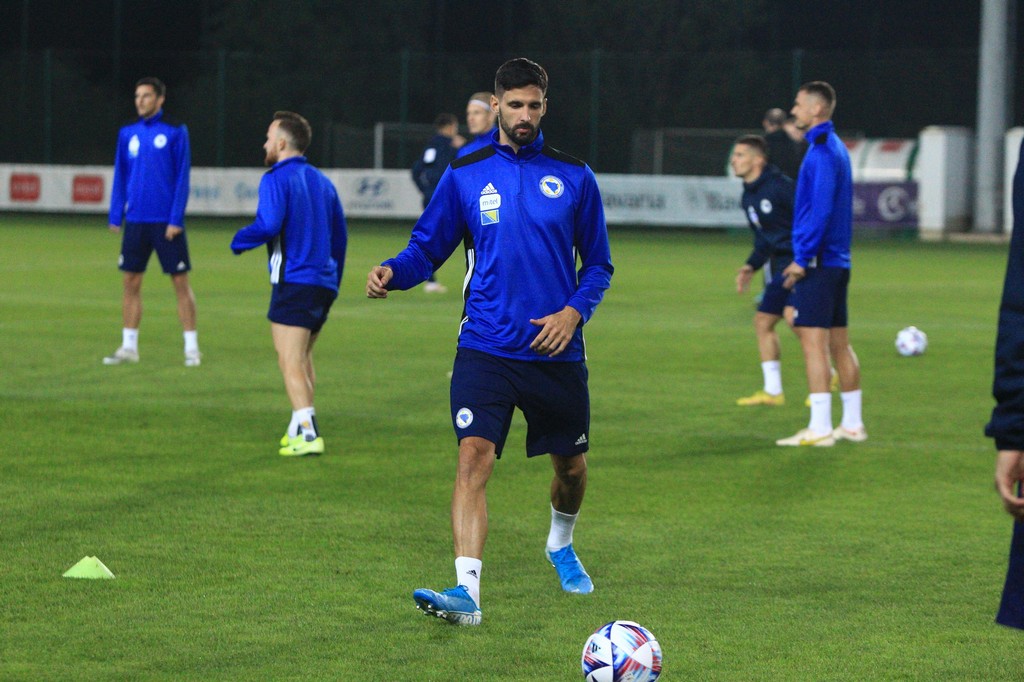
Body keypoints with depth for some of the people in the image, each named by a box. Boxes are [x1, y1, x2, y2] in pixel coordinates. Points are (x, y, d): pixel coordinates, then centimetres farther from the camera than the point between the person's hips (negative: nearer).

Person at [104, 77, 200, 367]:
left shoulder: (175, 131, -3)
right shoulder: (128, 133, 9)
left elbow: (182, 177, -5)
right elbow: (120, 177, 13)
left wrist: (175, 219, -12)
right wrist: (115, 216, 6)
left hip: (167, 223, -4)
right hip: (136, 221, 4)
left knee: (181, 282, -1)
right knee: (131, 283, 5)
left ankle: (191, 348, 5)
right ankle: (129, 347, 12)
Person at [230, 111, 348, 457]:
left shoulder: (276, 179, -8)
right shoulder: (321, 181, 16)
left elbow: (268, 225, -22)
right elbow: (340, 235, 19)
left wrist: (238, 241, -4)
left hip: (294, 282, -8)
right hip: (324, 282, 8)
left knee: (290, 362, -8)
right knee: (303, 358, 20)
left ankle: (308, 434, -18)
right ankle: (299, 427, 22)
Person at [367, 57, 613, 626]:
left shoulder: (574, 178, 3)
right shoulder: (466, 175, 2)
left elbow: (598, 265, 9)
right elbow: (428, 248, 6)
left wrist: (574, 311, -8)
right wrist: (392, 272, -15)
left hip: (556, 350, 2)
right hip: (485, 349, -2)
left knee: (571, 465, 15)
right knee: (473, 457, -19)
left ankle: (561, 546, 48)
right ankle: (466, 591, -26)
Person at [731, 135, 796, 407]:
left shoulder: (780, 186, -15)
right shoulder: (748, 197, 13)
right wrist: (752, 266, 14)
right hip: (780, 266, 10)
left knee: (793, 313, -26)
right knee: (763, 321, 9)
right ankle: (772, 391, 16)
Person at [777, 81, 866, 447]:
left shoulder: (823, 152, -14)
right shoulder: (835, 148, 16)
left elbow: (821, 210, -21)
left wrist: (803, 258, -17)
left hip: (818, 263, -10)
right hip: (836, 262, 10)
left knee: (813, 341, -10)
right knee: (839, 344, 12)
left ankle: (819, 428, -12)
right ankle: (852, 424, 17)